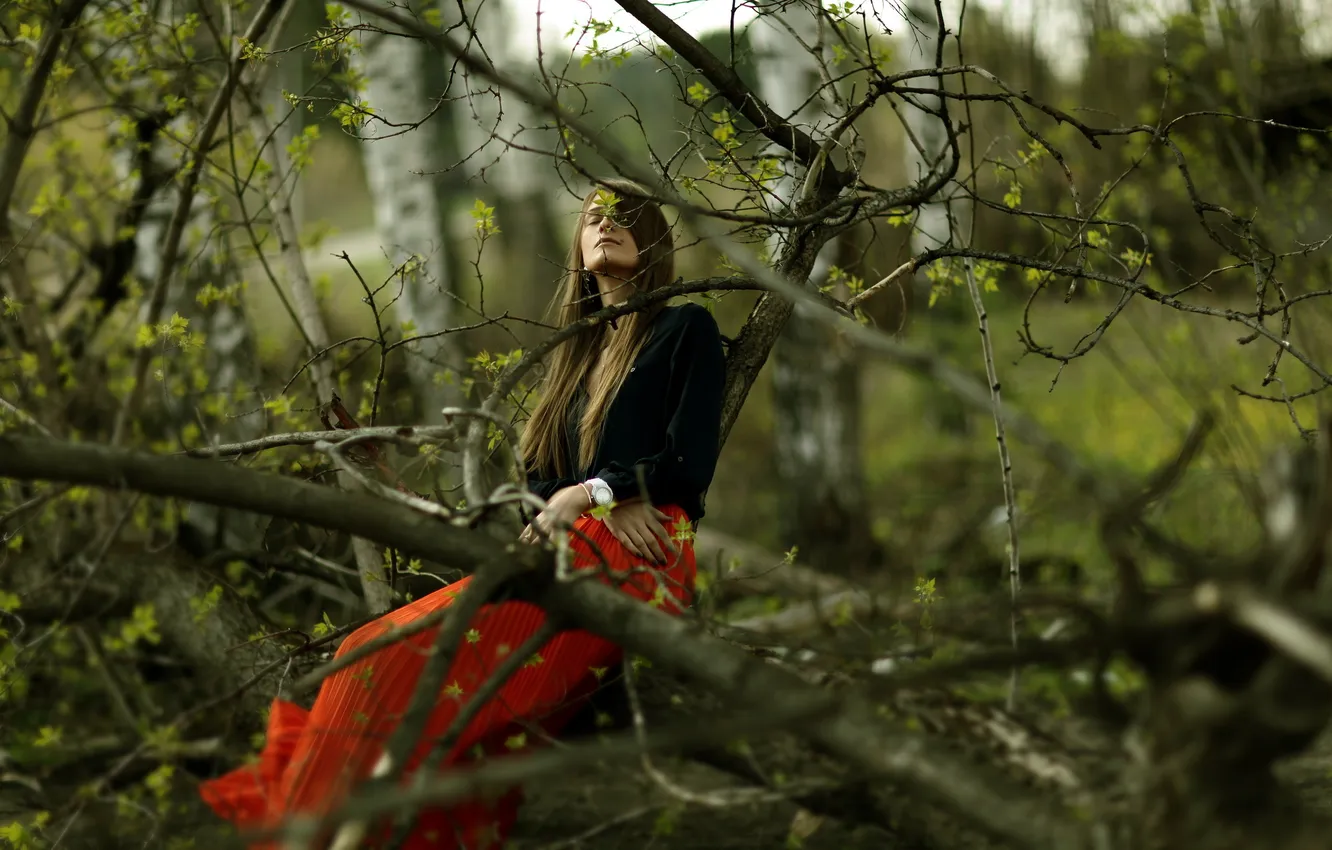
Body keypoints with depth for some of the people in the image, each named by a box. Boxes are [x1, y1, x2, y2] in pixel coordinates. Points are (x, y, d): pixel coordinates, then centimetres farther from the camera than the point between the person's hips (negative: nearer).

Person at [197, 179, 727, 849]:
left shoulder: (686, 329, 9)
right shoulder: (576, 353, 29)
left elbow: (691, 464, -2)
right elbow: (539, 480, 19)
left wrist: (586, 494, -5)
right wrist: (607, 506, -2)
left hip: (638, 559, -7)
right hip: (568, 552, 7)